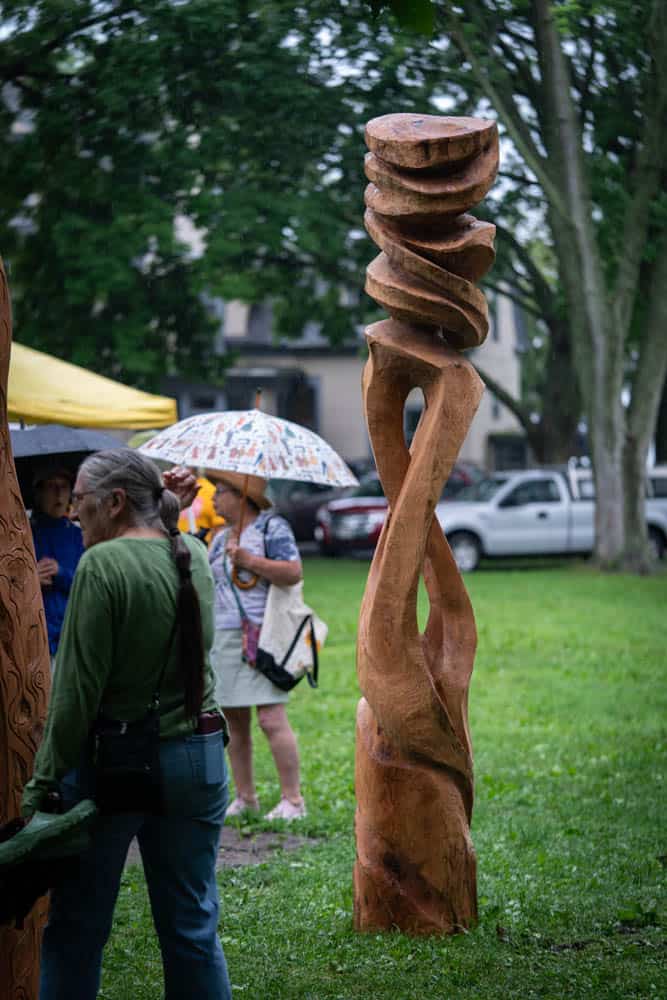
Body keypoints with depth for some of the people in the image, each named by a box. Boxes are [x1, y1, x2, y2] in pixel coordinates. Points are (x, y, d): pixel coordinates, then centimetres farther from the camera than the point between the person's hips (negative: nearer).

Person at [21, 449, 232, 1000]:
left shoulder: (103, 565, -14)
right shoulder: (195, 555, 4)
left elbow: (77, 689, -17)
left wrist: (44, 780, -12)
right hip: (198, 757, 6)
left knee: (77, 928, 7)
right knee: (192, 924, 12)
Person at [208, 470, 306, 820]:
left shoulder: (271, 528, -4)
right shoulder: (220, 538, 19)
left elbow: (294, 573, -14)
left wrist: (250, 560, -18)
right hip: (223, 637, 8)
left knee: (271, 718, -12)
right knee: (234, 720, 8)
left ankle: (293, 799, -7)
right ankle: (245, 797, 15)